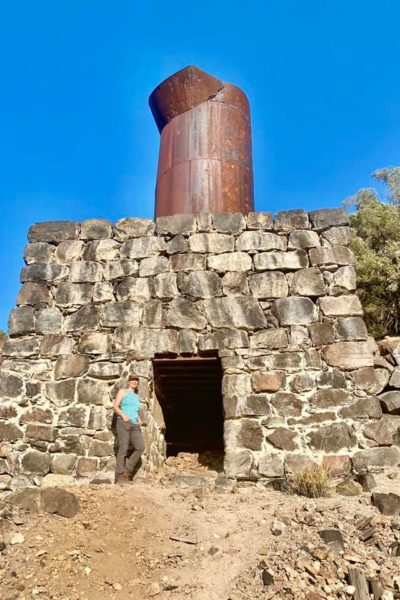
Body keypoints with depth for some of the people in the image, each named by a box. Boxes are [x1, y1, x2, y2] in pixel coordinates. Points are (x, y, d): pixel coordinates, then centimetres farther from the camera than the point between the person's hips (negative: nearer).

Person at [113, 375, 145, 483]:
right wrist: (123, 415, -17)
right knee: (123, 449, -12)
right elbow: (115, 407, 0)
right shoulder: (123, 392, 10)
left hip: (135, 425, 5)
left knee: (140, 447, -14)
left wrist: (139, 420, 8)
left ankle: (127, 470, -4)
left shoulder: (137, 397, 27)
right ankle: (120, 477, -9)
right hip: (123, 423, -5)